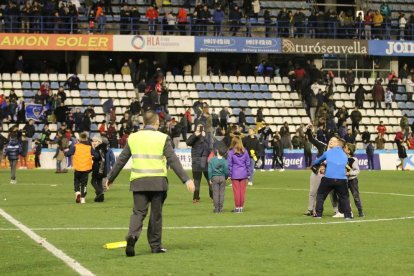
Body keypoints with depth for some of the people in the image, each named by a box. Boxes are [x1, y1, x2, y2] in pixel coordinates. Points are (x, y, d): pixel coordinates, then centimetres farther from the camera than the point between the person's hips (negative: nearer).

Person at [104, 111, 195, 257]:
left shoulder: (133, 137, 7)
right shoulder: (163, 138, -1)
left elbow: (121, 160, 11)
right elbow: (173, 161, -8)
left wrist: (110, 178, 21)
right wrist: (186, 180, -9)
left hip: (138, 181, 2)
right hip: (158, 181, -2)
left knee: (138, 212, 3)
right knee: (156, 214, 9)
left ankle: (132, 236, -22)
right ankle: (155, 245, 16)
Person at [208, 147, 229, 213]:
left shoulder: (212, 160, -6)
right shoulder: (225, 161, -8)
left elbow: (210, 170, -5)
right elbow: (226, 171, -8)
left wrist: (210, 179, 2)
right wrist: (226, 177, 11)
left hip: (214, 178, 0)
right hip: (222, 178, 0)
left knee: (215, 193, 4)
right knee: (221, 193, 6)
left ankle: (216, 208, 4)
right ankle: (220, 208, 7)